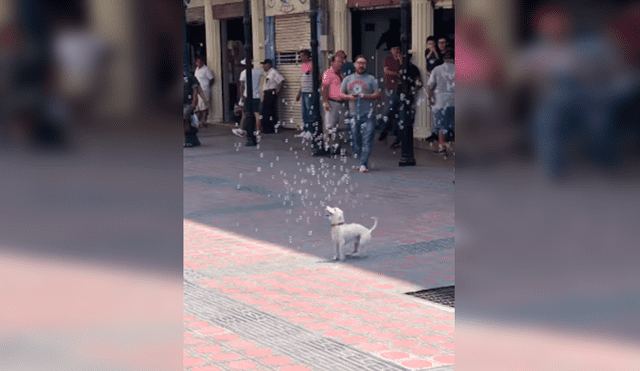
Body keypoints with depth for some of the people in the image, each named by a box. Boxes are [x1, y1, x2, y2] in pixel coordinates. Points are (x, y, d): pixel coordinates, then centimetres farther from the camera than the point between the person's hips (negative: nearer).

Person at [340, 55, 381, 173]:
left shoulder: (371, 79, 7)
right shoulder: (347, 79, 17)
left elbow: (378, 95, 2)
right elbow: (340, 94, 17)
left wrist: (366, 96, -14)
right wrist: (348, 97, -4)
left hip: (368, 115, -3)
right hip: (353, 114, 4)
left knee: (367, 140, -13)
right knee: (355, 141, 4)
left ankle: (363, 164, -18)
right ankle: (360, 162, 17)